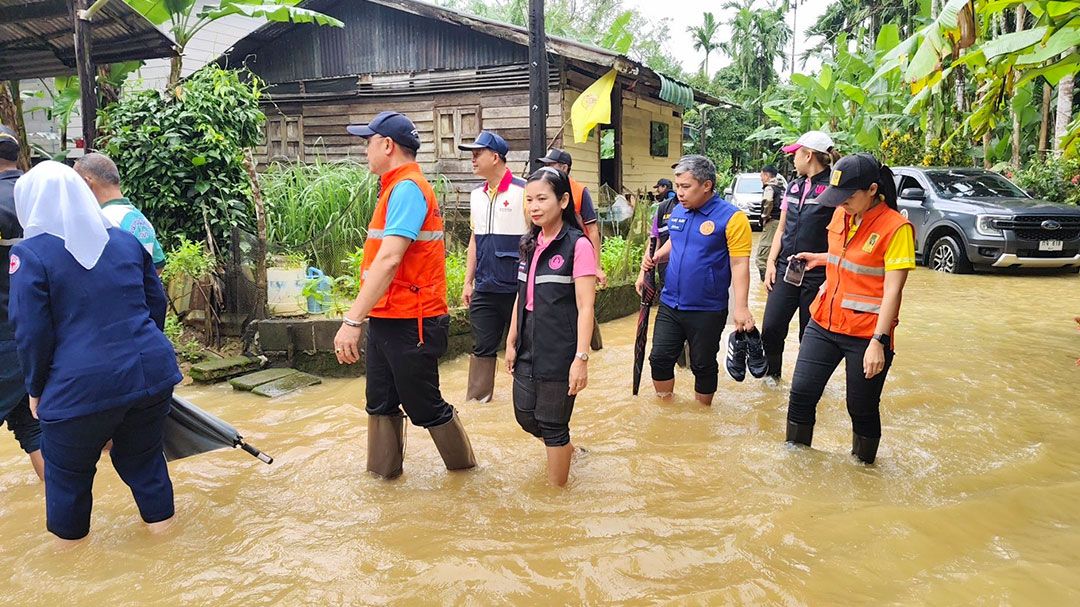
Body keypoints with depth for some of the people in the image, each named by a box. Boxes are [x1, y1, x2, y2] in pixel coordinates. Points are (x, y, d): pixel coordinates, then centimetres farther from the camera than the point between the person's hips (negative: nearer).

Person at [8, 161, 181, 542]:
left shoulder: (30, 253, -6)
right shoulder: (126, 241, 8)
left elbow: (32, 334, -7)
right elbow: (157, 304, 14)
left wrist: (36, 390, 6)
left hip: (81, 388, -4)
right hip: (151, 372, 5)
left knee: (68, 471, 18)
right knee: (143, 456, 22)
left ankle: (70, 538, 34)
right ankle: (160, 522, 32)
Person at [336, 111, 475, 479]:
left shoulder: (407, 188, -18)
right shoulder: (397, 187, 13)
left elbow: (389, 260, -28)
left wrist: (352, 320, -31)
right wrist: (363, 317, 16)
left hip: (409, 324, -9)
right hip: (385, 320, 9)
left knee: (425, 408, 6)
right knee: (380, 404, 15)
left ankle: (464, 465, 25)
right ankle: (382, 474, 27)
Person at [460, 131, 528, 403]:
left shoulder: (523, 191, -9)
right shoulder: (477, 195, 11)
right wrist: (468, 282, 14)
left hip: (516, 288, -6)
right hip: (484, 289, 6)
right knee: (482, 347, 10)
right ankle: (476, 399, 18)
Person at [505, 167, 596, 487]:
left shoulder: (577, 245, -13)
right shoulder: (530, 244, 7)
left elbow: (585, 307, -15)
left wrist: (581, 358, -19)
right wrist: (511, 342, 14)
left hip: (559, 352, -7)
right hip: (528, 348, 7)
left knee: (552, 424, 4)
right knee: (525, 416, 15)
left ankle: (556, 491, 24)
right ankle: (565, 448, 44)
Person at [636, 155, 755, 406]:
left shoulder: (731, 217, -14)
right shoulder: (677, 212, 4)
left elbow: (739, 264, -17)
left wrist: (741, 307, -25)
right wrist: (656, 258, 0)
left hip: (707, 310, -5)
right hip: (670, 304, 5)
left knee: (703, 366, 11)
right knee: (660, 358, 8)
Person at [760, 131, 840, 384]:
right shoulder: (794, 187, 12)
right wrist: (771, 263, 7)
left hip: (817, 275, -5)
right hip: (786, 268, 5)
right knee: (771, 327, -1)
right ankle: (772, 371, 21)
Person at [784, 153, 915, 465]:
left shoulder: (896, 227, -14)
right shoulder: (841, 215, 4)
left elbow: (892, 290, -17)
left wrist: (879, 342, -21)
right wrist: (819, 258, 12)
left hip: (866, 336, -6)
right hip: (824, 323, 6)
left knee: (862, 410, 8)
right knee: (801, 393, 5)